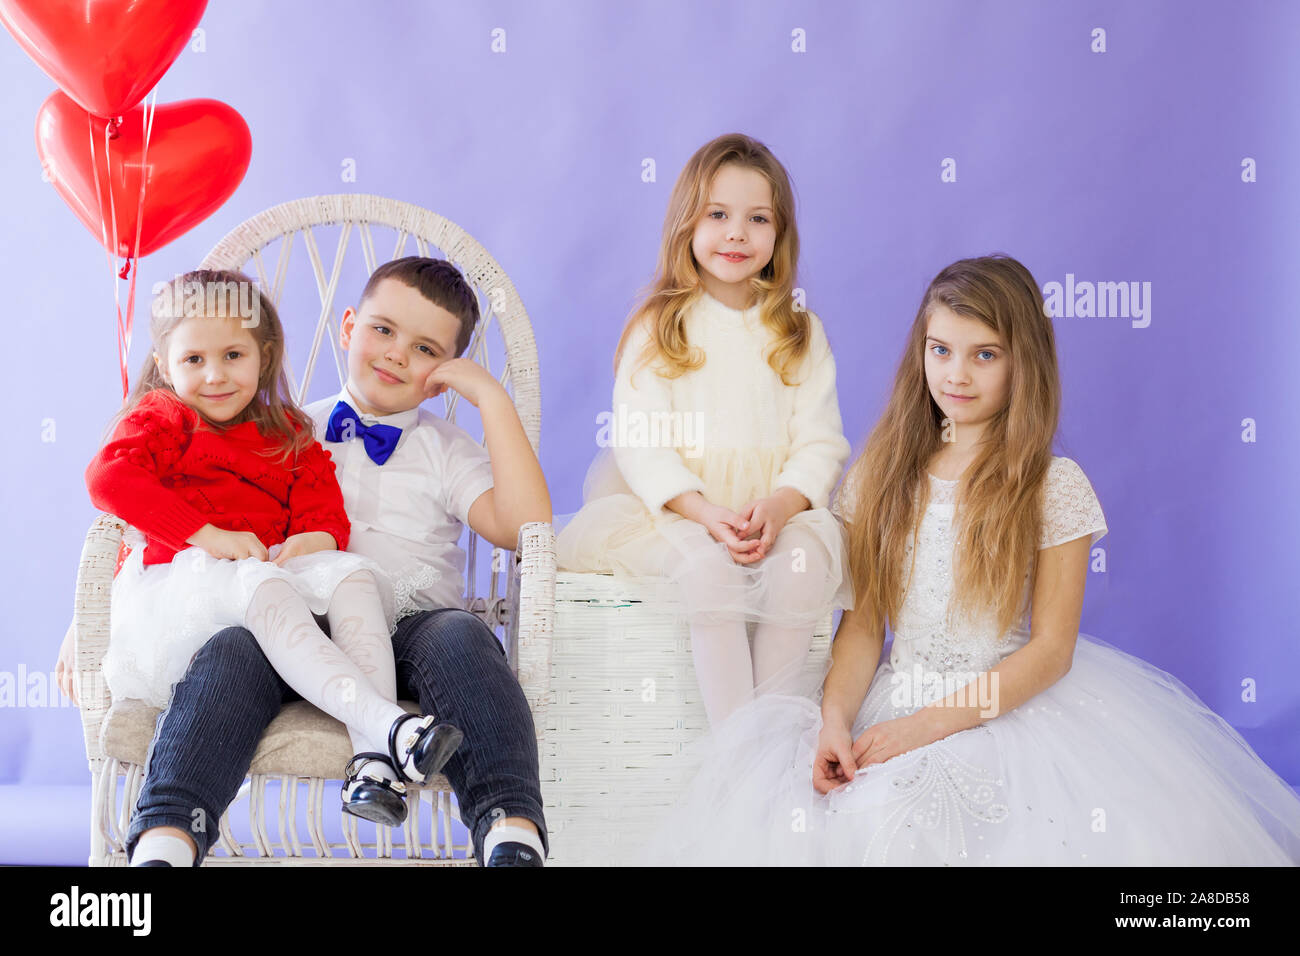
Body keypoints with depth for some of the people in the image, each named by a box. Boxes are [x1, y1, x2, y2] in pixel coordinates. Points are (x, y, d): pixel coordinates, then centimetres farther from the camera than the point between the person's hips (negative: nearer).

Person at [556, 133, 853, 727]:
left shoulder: (801, 334, 11)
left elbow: (819, 441, 4)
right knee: (710, 564, -33)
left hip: (778, 509, 2)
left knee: (805, 559, -30)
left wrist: (780, 506, -18)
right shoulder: (657, 328, 4)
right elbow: (640, 440, -5)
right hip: (672, 508, -2)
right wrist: (704, 512, -21)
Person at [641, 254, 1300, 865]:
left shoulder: (1055, 486, -3)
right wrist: (837, 718, -14)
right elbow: (862, 623, 6)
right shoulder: (882, 476, 8)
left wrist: (930, 724, -15)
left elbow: (1050, 649, -7)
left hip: (1013, 708, -3)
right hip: (894, 700, 3)